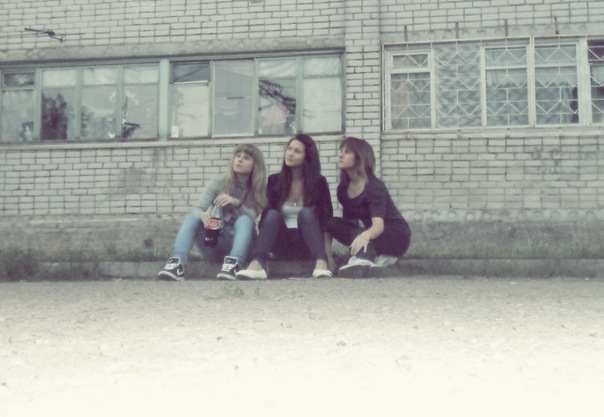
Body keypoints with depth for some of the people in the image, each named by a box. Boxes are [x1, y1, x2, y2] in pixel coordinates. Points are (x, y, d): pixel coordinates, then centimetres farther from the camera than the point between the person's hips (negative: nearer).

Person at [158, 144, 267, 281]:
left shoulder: (258, 190, -1)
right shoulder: (218, 182, 0)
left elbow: (251, 218, -16)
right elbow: (197, 209, -10)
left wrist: (235, 203, -35)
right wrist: (203, 215, -35)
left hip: (237, 243, -1)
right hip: (214, 242, 1)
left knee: (244, 220, -31)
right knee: (192, 218, -24)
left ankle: (234, 263, -56)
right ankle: (177, 263, -46)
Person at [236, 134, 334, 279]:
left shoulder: (319, 182, -1)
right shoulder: (274, 180, 3)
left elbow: (326, 220, -6)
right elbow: (265, 216, -2)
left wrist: (328, 252, -19)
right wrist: (263, 249, -17)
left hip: (307, 246, -1)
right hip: (283, 246, 1)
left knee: (306, 213, -27)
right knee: (273, 214, -26)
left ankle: (321, 263, -49)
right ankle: (256, 265, -49)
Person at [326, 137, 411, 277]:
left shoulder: (374, 186, -25)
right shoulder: (343, 188, -3)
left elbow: (378, 225, -39)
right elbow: (349, 219, 1)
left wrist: (365, 235, -63)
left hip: (397, 235, -7)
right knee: (333, 223, -17)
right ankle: (375, 256, -27)